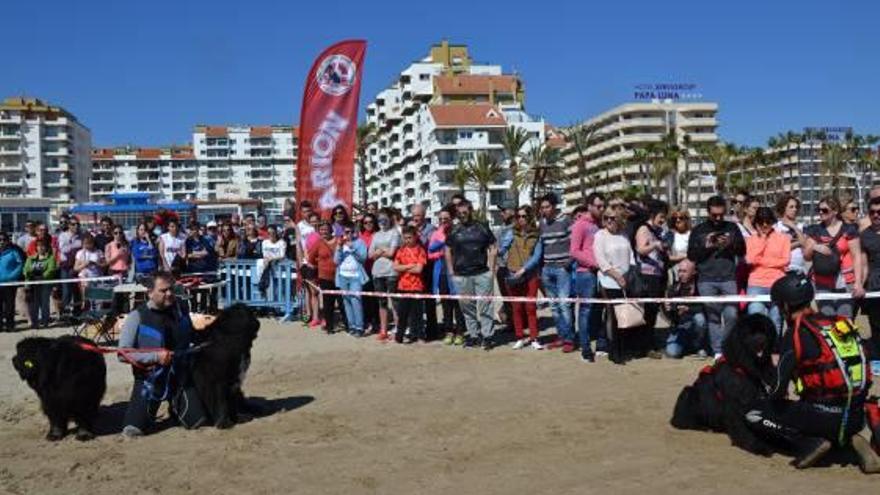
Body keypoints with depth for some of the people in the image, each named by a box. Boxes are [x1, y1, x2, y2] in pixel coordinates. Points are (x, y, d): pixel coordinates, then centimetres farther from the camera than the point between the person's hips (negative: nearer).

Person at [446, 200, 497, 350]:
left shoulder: (482, 227, 6)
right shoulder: (454, 231, 9)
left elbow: (492, 248, 7)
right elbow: (448, 251, 15)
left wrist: (491, 268, -1)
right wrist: (451, 270, 7)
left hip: (482, 274, -2)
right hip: (461, 276, 2)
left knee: (484, 306, -3)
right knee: (467, 307, 7)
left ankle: (487, 336, 3)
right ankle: (473, 335, 17)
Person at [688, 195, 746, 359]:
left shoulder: (732, 228, 14)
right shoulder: (698, 230, 12)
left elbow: (742, 251, 11)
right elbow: (691, 255, 8)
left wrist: (730, 244, -7)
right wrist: (706, 246, -8)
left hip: (728, 279, 0)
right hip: (706, 280, 0)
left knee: (731, 315, -9)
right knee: (713, 316, -1)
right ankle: (718, 351, 5)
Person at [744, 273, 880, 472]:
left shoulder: (796, 334, -9)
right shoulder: (841, 323, 11)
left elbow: (780, 387, -8)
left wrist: (768, 401, 13)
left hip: (826, 416, -6)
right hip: (857, 417, 6)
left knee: (754, 416, 4)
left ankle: (810, 443, -8)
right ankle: (850, 439, 8)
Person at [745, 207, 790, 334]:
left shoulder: (783, 238, 9)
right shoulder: (751, 239, 11)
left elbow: (785, 260, -1)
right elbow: (750, 260, -4)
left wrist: (760, 260, -3)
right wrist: (762, 239, -2)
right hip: (756, 285, 0)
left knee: (775, 322, 0)